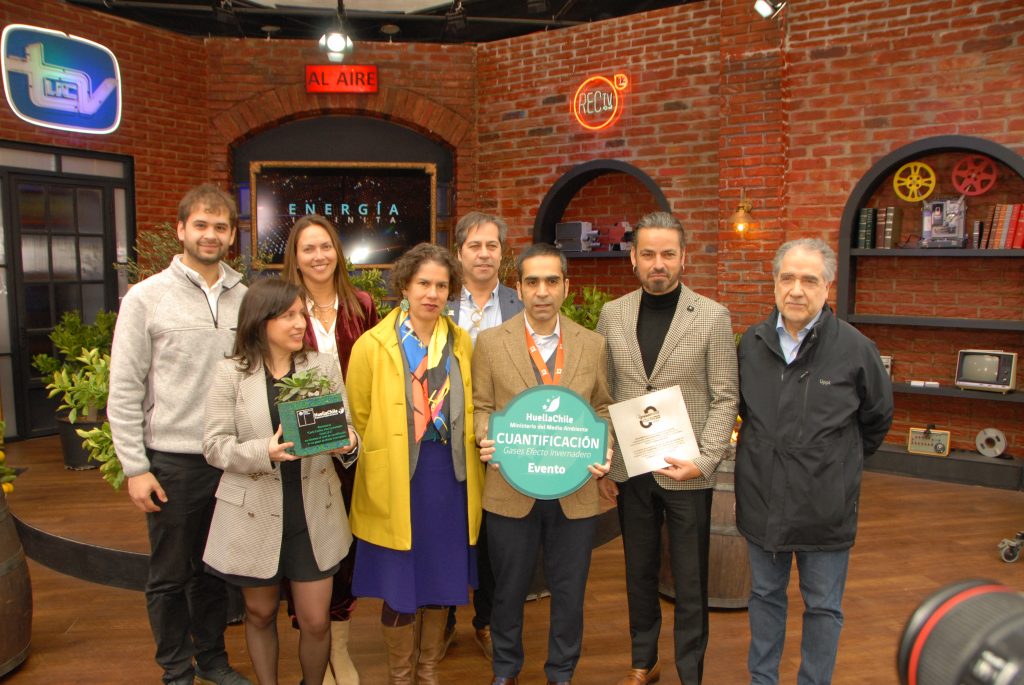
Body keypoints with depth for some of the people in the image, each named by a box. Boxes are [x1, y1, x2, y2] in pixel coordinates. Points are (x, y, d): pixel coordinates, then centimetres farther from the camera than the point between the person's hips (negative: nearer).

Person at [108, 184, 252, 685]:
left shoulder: (245, 299, 4)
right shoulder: (147, 297, -4)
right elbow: (124, 390, -5)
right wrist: (135, 467, -8)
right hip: (172, 461, -2)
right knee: (171, 576, 11)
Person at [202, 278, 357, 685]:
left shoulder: (325, 367, 1)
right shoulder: (231, 373, -4)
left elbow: (344, 431, 3)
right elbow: (214, 446, -7)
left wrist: (346, 444, -20)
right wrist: (264, 452, -24)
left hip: (313, 514, 1)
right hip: (255, 516, -1)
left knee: (316, 621, 6)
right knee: (260, 614, 18)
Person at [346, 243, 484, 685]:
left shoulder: (462, 342, 5)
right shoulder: (372, 345, -5)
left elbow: (470, 412, 12)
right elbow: (360, 418, 0)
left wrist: (465, 458, 3)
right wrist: (385, 461, -1)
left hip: (452, 476, 3)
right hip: (398, 480, -3)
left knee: (443, 579, 14)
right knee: (400, 585, 7)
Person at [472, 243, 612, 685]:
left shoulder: (593, 344, 1)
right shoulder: (491, 342, -3)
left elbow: (603, 407, 8)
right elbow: (481, 406, 2)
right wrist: (488, 437, -17)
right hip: (511, 488, -1)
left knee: (569, 590, 14)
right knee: (509, 589, 16)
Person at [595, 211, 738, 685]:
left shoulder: (712, 316, -6)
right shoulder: (612, 314, 2)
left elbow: (725, 399, -5)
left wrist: (704, 461, -15)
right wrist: (601, 465, 3)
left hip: (685, 472, -3)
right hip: (629, 470, 3)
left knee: (690, 582, 9)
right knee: (639, 572, 18)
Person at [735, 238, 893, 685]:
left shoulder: (855, 348, -12)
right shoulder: (752, 343, -1)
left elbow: (877, 419, 4)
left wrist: (842, 465, 10)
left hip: (825, 508, -3)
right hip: (762, 502, 3)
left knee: (823, 607, 14)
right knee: (765, 597, 20)